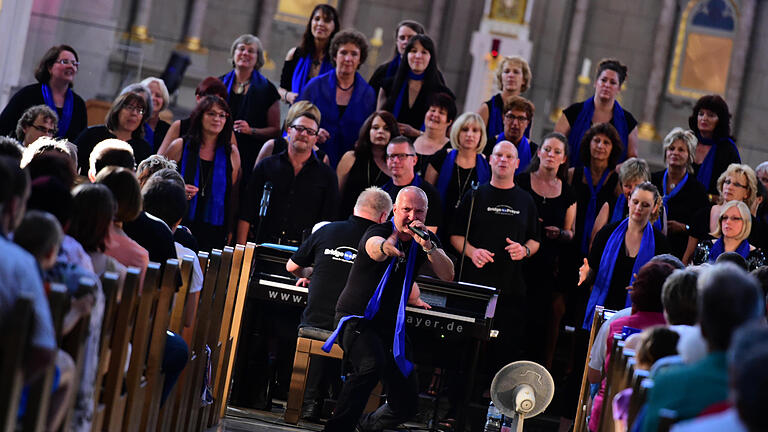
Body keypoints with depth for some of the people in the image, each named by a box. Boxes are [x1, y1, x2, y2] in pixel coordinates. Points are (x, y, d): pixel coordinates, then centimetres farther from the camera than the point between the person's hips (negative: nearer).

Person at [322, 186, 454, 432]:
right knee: (372, 364, -38)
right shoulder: (379, 232, -16)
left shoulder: (427, 240, 1)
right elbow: (375, 250, -42)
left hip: (391, 326, 6)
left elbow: (447, 276, -14)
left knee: (407, 404, 6)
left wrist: (427, 245, -32)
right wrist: (385, 247, -67)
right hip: (356, 319, -6)